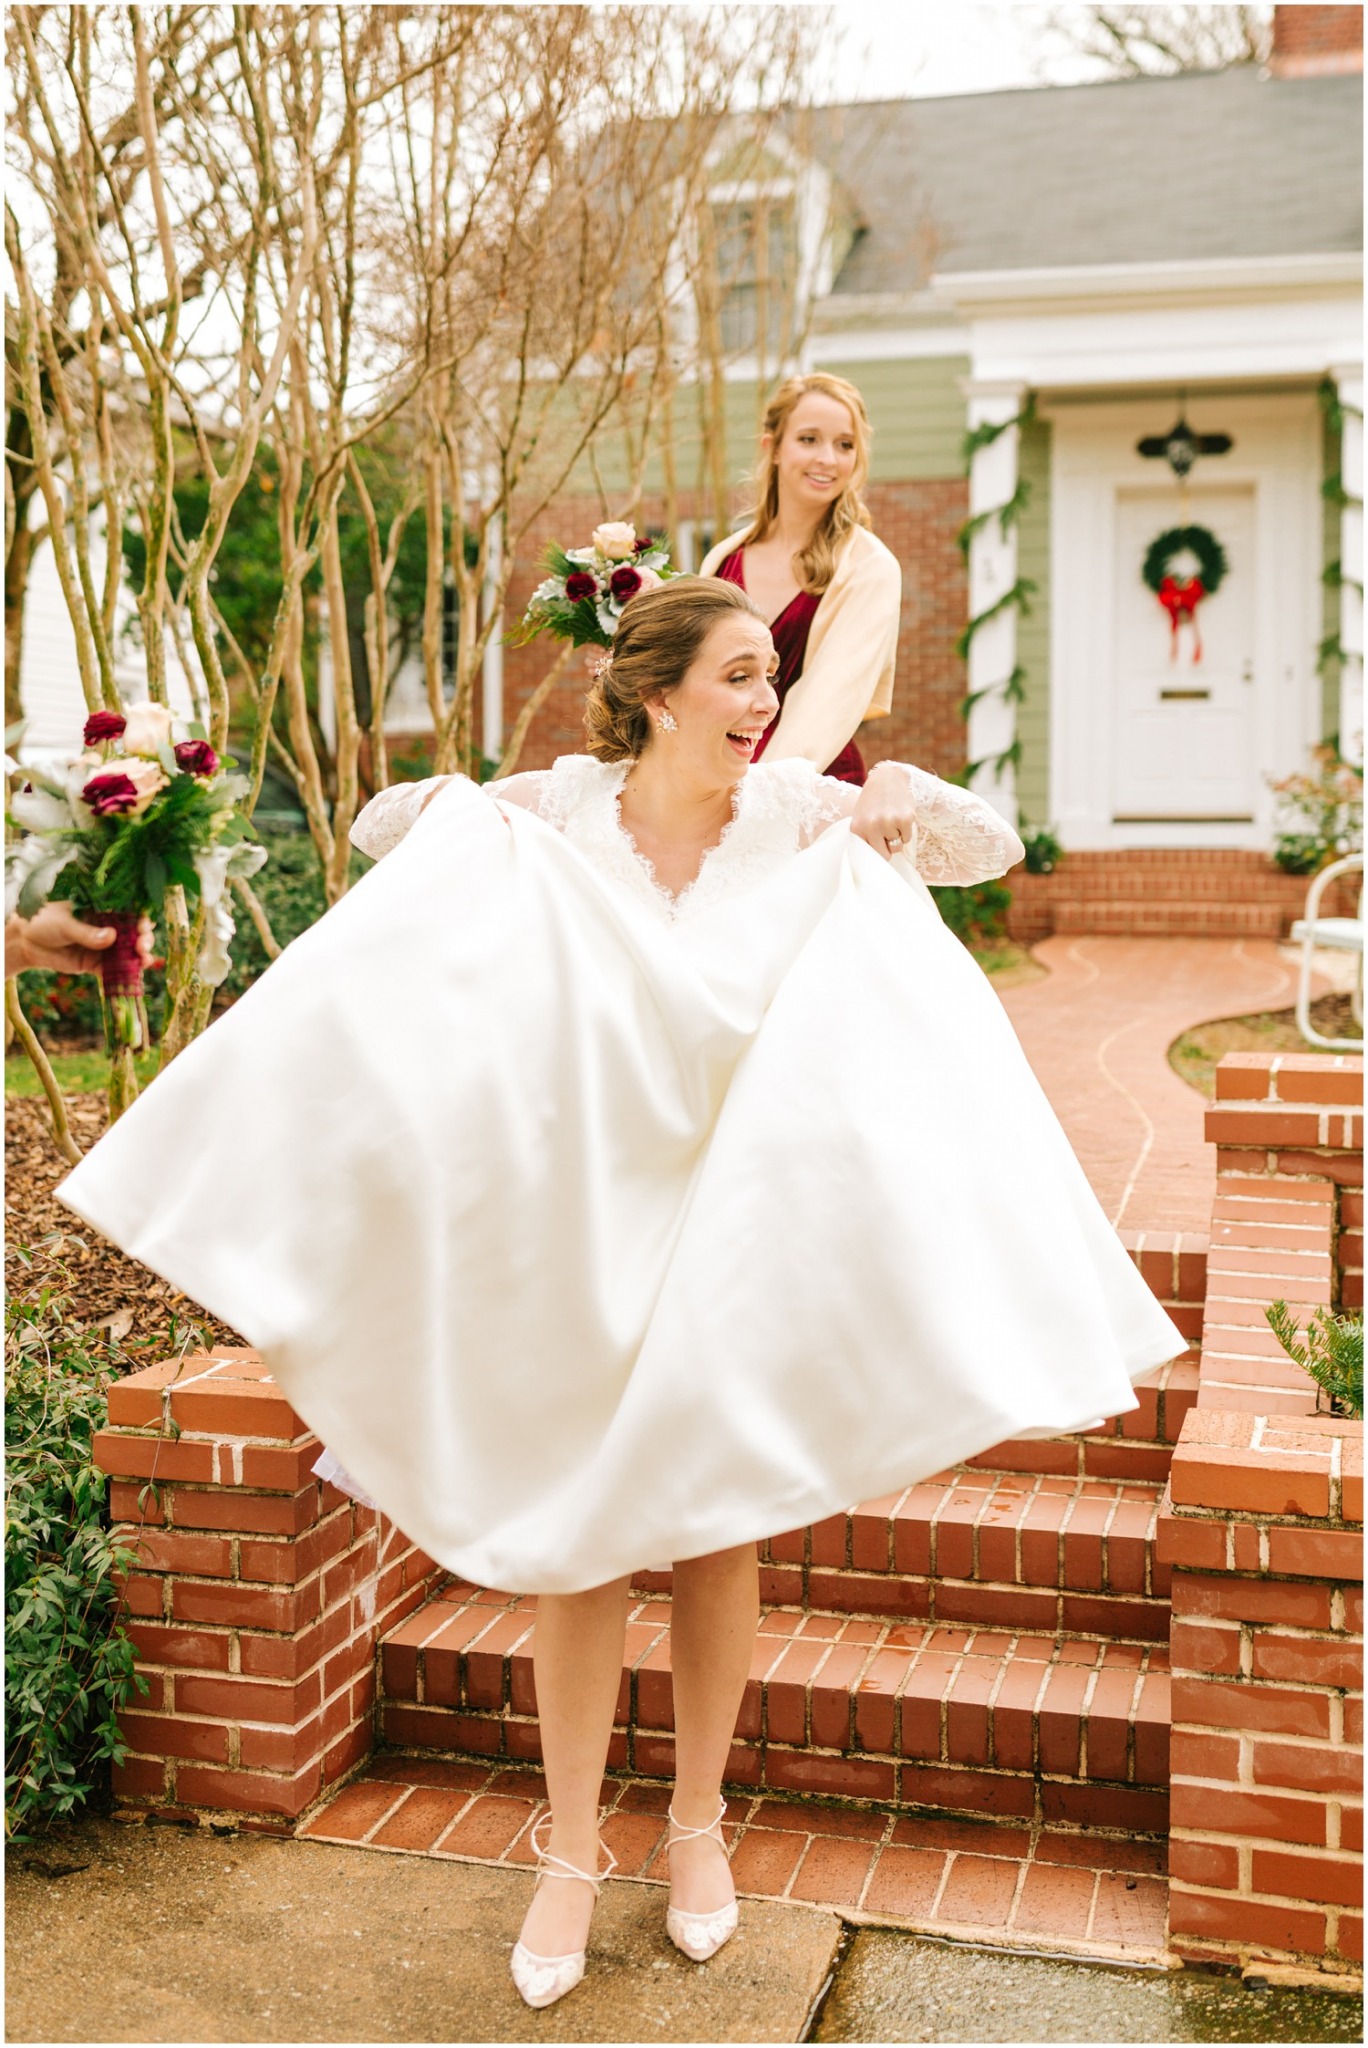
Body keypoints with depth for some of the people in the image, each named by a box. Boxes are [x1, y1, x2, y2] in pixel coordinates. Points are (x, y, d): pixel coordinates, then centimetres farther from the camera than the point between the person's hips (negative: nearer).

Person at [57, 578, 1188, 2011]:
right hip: (583, 1232, -1)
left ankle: (698, 1822, 33)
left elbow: (992, 852, -1)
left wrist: (914, 801, -20)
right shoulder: (556, 812, -7)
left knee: (717, 1538, 12)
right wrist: (445, 807, -16)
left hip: (741, 1233, 1)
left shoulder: (801, 817, -5)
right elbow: (379, 832, 5)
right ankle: (569, 1854, 23)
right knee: (580, 1543, 6)